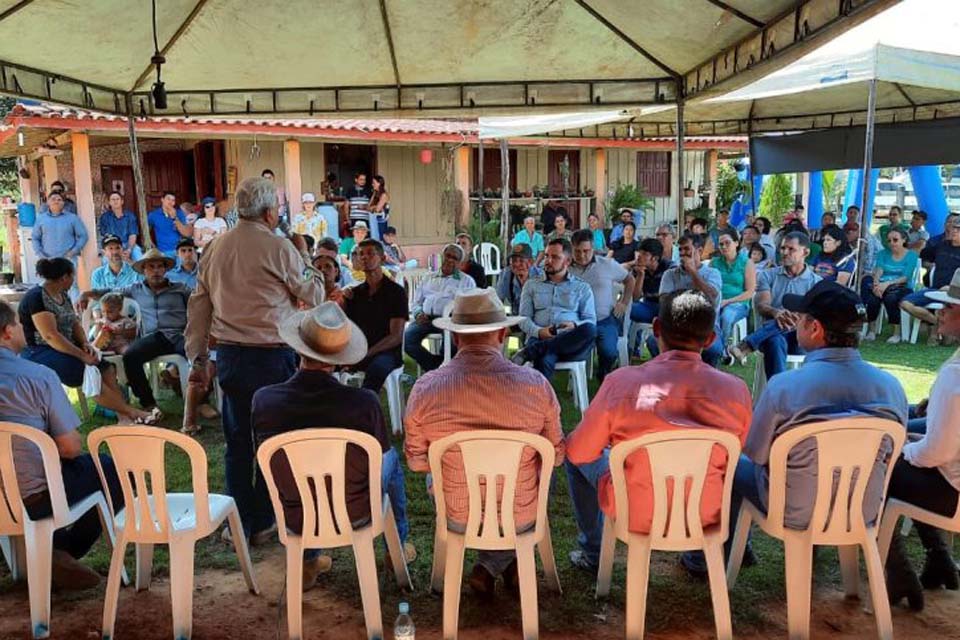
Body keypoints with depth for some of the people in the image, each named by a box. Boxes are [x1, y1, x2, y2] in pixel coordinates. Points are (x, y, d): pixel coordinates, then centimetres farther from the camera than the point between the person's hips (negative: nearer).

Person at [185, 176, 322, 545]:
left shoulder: (216, 248, 8)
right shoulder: (279, 248, -9)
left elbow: (198, 306, 11)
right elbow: (314, 297, 1)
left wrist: (197, 358, 16)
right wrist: (304, 257, 14)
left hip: (229, 356, 5)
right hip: (272, 355, -5)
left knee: (237, 441, 13)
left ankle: (238, 524, 21)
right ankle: (262, 523, 16)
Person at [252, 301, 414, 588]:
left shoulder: (263, 400, -21)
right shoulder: (364, 402, -28)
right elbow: (381, 453, -7)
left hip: (295, 519, 2)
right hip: (355, 514, -2)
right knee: (391, 458, 28)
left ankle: (308, 562, 40)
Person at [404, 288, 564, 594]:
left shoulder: (425, 388, -18)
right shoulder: (536, 384, -19)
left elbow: (416, 462, -3)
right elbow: (556, 456, -4)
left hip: (456, 519, 0)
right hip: (521, 517, 0)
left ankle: (488, 568, 30)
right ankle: (494, 565, 29)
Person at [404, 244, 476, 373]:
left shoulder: (467, 281, 17)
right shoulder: (429, 278, 28)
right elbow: (417, 302, 27)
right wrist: (418, 313, 3)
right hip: (426, 318, 3)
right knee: (406, 337, -26)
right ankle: (438, 366, -15)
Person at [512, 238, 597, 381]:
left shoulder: (582, 287, 20)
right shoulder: (531, 285, 22)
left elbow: (591, 321, 10)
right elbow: (524, 318, 12)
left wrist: (574, 326, -14)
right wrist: (538, 331, -11)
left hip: (571, 343, 1)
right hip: (540, 339, -1)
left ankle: (529, 351, -37)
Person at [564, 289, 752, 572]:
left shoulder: (621, 381, -21)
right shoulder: (736, 390, -15)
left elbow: (579, 452, -8)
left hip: (633, 514, -2)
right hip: (706, 515, 2)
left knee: (574, 453, 25)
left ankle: (593, 553, 37)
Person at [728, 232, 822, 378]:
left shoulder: (816, 282, 11)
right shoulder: (768, 275, 14)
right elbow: (761, 305, -3)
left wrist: (799, 318, -30)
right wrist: (775, 312, -29)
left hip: (800, 339, 0)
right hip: (772, 334, 0)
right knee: (775, 342, -38)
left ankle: (745, 346, -48)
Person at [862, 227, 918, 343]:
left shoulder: (911, 255, 8)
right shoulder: (883, 253, 19)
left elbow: (905, 278, -6)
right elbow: (878, 271, 2)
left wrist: (888, 283, -23)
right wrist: (876, 284, -20)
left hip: (902, 288, -2)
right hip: (882, 285, 2)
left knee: (890, 298, -38)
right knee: (872, 298, -34)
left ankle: (896, 333, -26)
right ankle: (871, 331, -22)